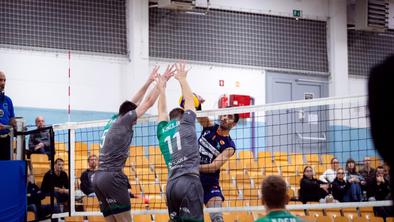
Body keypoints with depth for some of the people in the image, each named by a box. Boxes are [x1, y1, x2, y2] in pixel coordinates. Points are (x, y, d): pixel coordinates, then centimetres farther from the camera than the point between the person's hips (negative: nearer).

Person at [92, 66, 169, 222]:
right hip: (112, 177, -8)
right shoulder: (124, 120, -1)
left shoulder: (113, 121, 19)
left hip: (98, 177, 8)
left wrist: (149, 81, 32)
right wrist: (160, 85, 16)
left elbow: (133, 102, 29)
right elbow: (149, 102, 4)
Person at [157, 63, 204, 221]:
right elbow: (189, 99, 25)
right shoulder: (186, 123, 9)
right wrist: (182, 79, 39)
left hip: (171, 184, 6)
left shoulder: (162, 130, 20)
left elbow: (162, 110, 37)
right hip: (189, 180, -6)